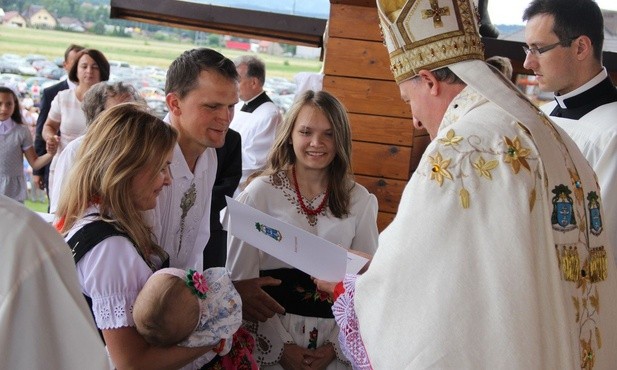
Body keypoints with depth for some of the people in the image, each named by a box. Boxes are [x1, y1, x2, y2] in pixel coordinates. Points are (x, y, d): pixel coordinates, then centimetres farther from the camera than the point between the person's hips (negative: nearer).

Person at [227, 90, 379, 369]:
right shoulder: (260, 192, -6)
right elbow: (241, 277, -8)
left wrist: (335, 345, -5)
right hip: (272, 329, -2)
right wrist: (280, 346, -11)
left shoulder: (360, 200, 1)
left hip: (334, 336, 2)